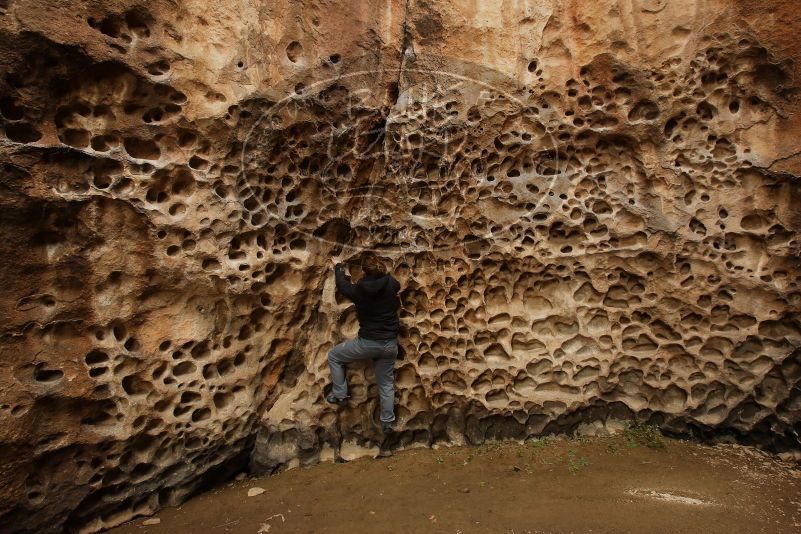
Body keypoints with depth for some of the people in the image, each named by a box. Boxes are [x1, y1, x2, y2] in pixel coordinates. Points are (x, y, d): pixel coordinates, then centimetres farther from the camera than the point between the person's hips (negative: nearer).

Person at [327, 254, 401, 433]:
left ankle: (340, 395, 22)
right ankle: (387, 422, 26)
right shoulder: (392, 285, -8)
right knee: (386, 384, 20)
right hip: (390, 344, 4)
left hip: (368, 343, -3)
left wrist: (339, 267, 31)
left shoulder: (359, 290, -12)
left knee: (334, 356, 20)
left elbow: (342, 286, 11)